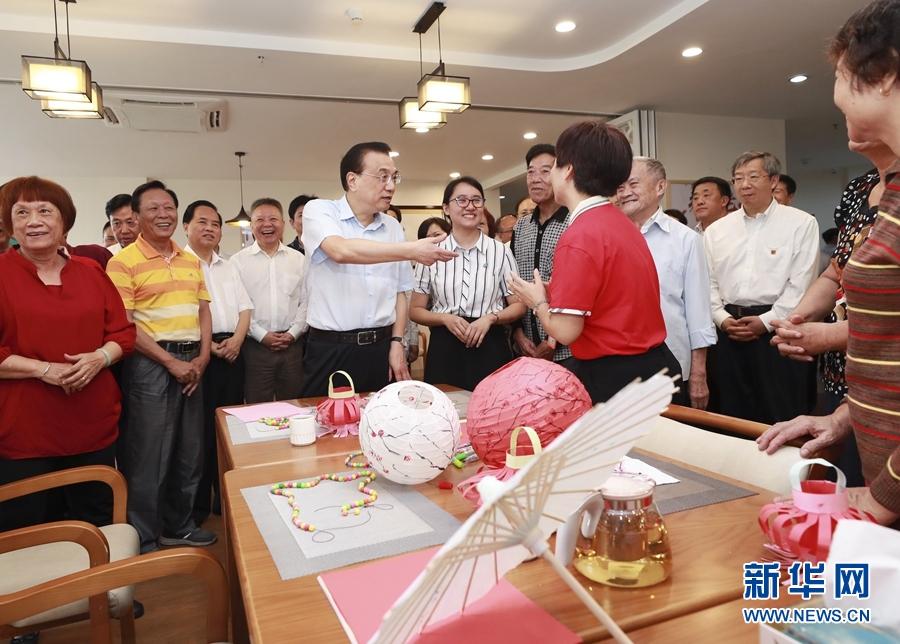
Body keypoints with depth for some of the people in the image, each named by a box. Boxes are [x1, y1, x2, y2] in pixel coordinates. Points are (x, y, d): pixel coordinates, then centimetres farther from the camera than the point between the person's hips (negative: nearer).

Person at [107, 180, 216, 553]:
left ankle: (179, 527, 31)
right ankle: (142, 543, 16)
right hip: (150, 364, -6)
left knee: (190, 450, 14)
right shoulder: (124, 262, -6)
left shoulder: (191, 261, 13)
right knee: (148, 454, 0)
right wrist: (170, 362, -14)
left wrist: (202, 357, -1)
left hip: (192, 363, 7)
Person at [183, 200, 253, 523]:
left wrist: (237, 338, -3)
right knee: (200, 428, 0)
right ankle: (197, 504, 13)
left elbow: (244, 307, 14)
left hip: (232, 351, 6)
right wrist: (208, 346, -15)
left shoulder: (229, 267, 19)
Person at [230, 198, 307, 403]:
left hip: (292, 345, 2)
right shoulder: (238, 261, 1)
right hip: (255, 345, -2)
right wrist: (261, 335, -9)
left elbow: (306, 301, 7)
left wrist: (293, 332, -4)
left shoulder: (299, 260, 8)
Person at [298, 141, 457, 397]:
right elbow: (341, 251, -26)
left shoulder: (393, 227, 9)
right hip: (331, 350, -4)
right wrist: (412, 250, -28)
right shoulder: (319, 211, -4)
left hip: (381, 349, 4)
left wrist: (396, 343, 4)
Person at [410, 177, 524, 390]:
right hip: (445, 349, 0)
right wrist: (446, 318, -12)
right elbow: (415, 310, 6)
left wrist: (490, 318, -13)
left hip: (490, 348, 0)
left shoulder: (500, 252, 2)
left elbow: (518, 306, 6)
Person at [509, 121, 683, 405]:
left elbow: (565, 330, -22)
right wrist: (553, 294, 12)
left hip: (612, 378, -9)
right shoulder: (621, 222, 7)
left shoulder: (579, 236, -21)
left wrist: (538, 301, -3)